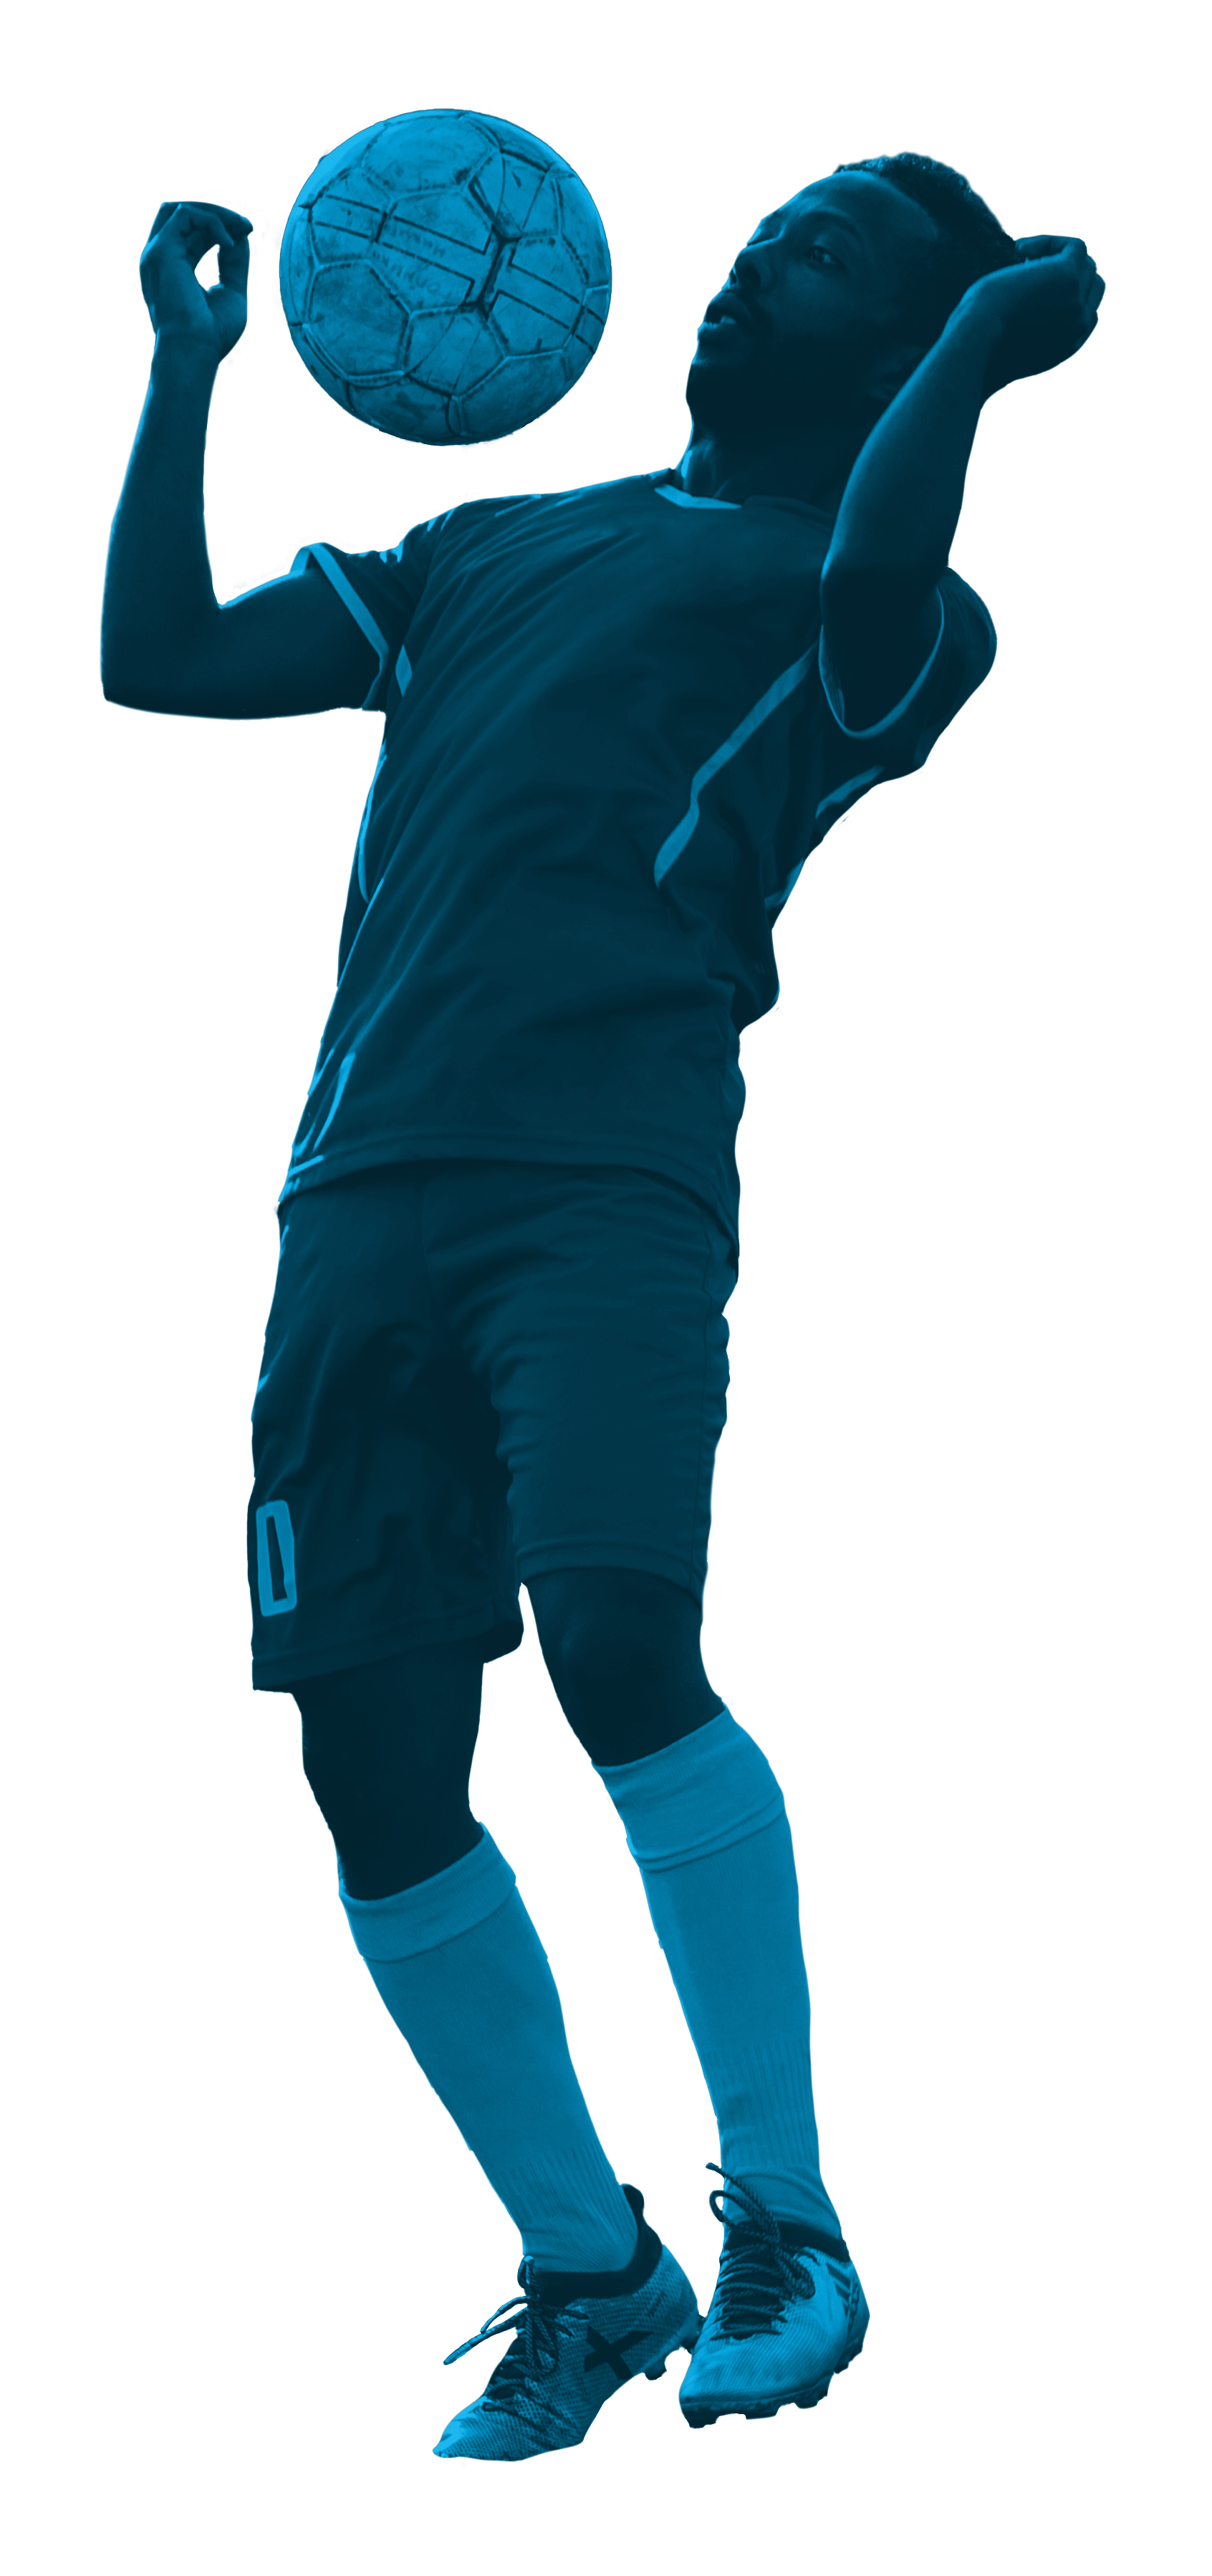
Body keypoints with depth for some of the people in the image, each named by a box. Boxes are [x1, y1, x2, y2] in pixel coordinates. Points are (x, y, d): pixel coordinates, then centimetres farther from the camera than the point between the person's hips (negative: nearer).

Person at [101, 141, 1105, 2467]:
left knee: (618, 1640, -26)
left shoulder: (848, 597, 10)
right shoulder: (485, 549, 28)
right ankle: (587, 2274, 15)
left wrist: (984, 334, -6)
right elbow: (159, 654, 25)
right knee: (375, 1767, -1)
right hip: (366, 1197, 6)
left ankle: (785, 2229, -10)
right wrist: (190, 373, 22)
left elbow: (881, 583, -16)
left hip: (614, 1179, -5)